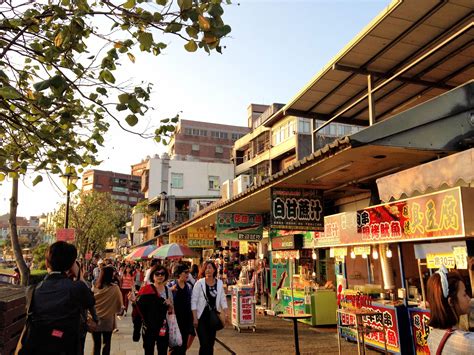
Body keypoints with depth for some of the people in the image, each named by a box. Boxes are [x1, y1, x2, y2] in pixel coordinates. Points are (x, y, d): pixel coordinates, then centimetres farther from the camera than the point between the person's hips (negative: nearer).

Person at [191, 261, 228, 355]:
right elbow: (194, 301, -7)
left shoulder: (219, 283, 3)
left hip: (213, 317, 4)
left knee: (211, 343, 10)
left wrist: (226, 313, -2)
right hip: (201, 317, -4)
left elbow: (223, 300, 8)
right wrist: (195, 318, -11)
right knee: (204, 344, -8)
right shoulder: (199, 283, -8)